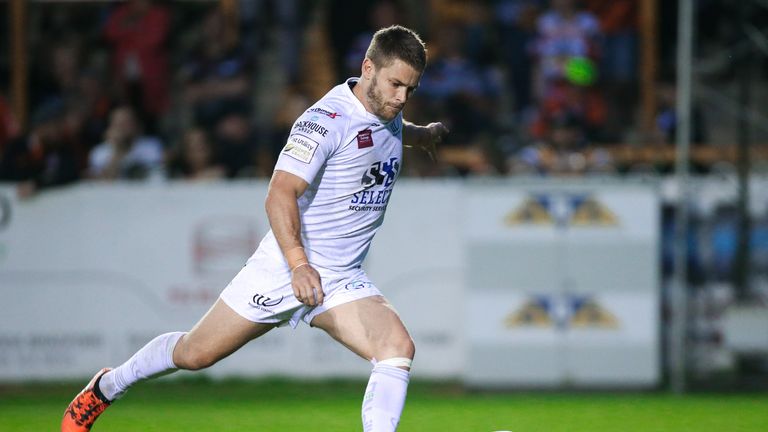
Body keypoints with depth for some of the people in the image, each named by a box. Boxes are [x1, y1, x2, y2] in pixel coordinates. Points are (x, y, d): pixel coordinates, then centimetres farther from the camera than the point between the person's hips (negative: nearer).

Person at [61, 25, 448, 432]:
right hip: (283, 269, -6)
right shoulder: (328, 120, -22)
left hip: (341, 283, 6)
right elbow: (279, 196, -31)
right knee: (194, 354, 7)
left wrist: (423, 134, 52)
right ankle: (106, 388, 34)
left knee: (398, 347, -21)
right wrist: (298, 265, -43)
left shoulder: (385, 111, 4)